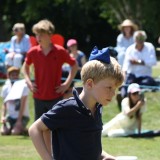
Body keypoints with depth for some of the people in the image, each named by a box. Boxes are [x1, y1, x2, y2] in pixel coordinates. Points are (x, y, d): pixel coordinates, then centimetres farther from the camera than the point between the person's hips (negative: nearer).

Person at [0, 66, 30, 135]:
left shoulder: (23, 86, -12)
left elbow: (23, 104, -15)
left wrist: (19, 120, -20)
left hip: (23, 116, -3)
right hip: (11, 117, 3)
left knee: (15, 132, -28)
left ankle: (23, 129, 5)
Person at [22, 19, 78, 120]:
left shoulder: (60, 51, -9)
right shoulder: (33, 52, 0)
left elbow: (74, 65, 3)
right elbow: (26, 66, 20)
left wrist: (67, 83, -4)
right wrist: (29, 82, 6)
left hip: (55, 97, -3)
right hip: (39, 97, 3)